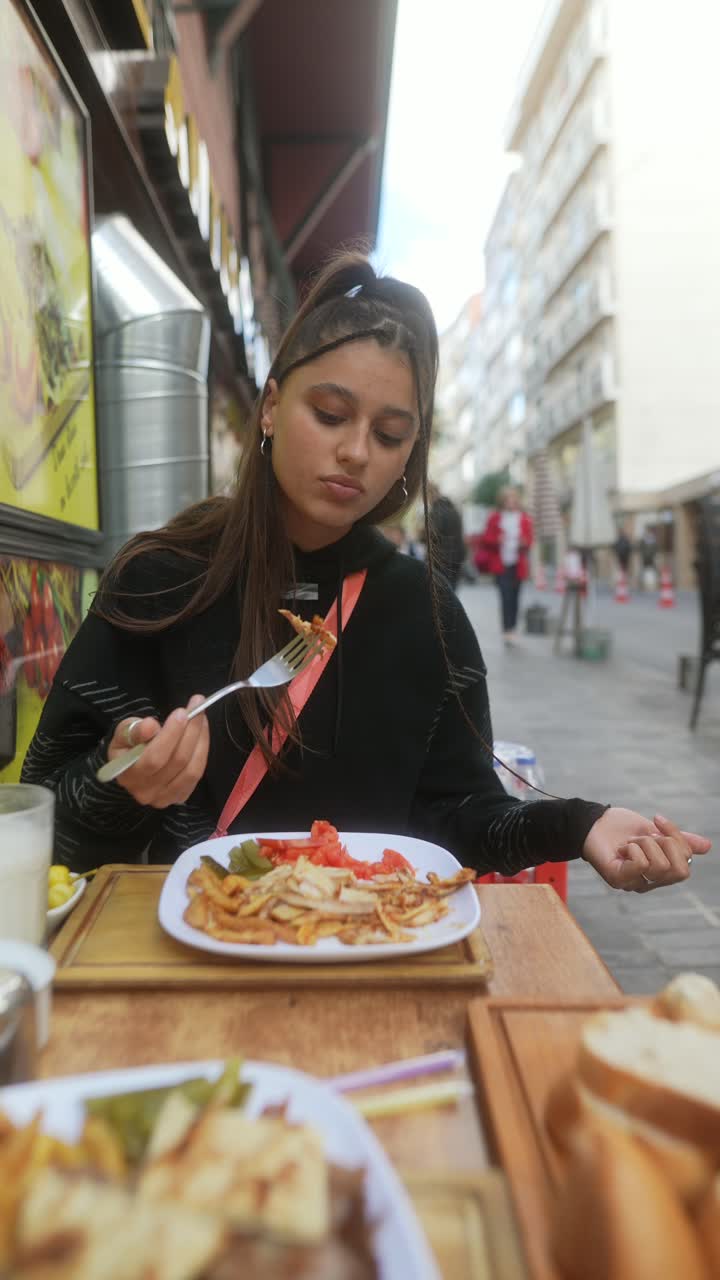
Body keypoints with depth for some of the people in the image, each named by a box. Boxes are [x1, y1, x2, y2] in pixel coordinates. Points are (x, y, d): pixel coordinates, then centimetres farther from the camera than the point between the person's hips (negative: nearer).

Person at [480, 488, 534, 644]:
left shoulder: (525, 519, 5)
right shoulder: (494, 518, 2)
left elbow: (529, 539, 8)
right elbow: (486, 539, 4)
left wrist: (525, 543, -14)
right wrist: (497, 540, -16)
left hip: (518, 565, 2)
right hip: (500, 564, -2)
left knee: (514, 597, 10)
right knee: (506, 596, -12)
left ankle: (511, 629, 23)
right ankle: (506, 631, -12)